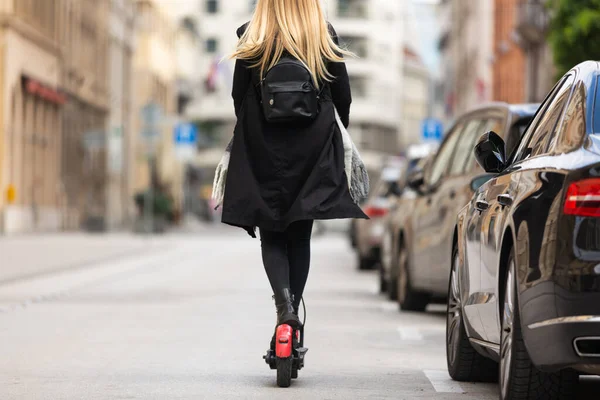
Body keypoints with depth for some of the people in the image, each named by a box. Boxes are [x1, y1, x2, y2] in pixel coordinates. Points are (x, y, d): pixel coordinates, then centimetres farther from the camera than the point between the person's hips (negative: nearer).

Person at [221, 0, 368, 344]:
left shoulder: (252, 38, -6)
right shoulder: (325, 37, -3)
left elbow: (239, 97, -2)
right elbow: (344, 99, 1)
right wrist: (340, 135, 17)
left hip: (263, 151, -1)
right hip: (314, 152, 1)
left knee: (272, 236, 8)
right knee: (300, 236, 12)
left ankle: (285, 304, -16)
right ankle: (293, 320, 11)